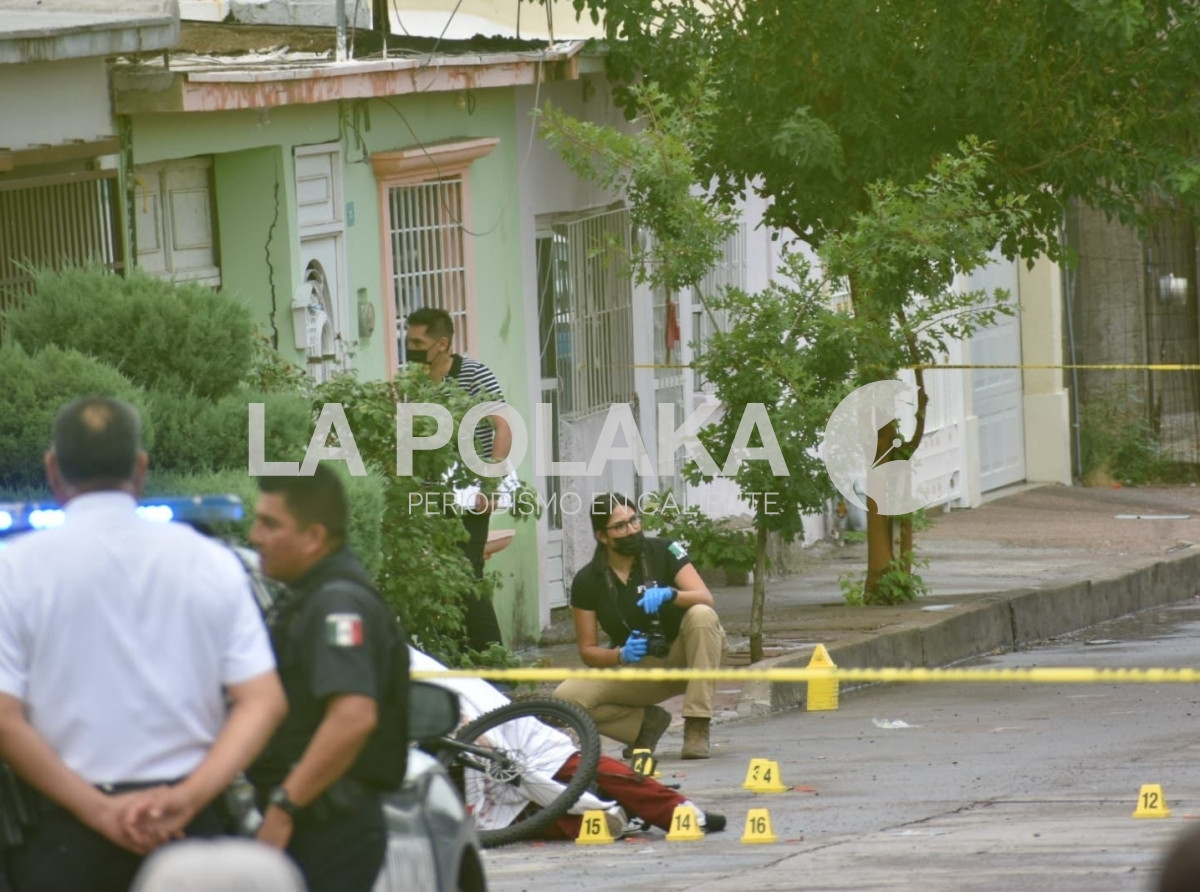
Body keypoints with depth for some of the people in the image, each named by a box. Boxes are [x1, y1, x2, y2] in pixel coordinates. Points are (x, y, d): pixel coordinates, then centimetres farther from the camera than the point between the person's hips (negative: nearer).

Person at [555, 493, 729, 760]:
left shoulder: (664, 552, -7)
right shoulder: (587, 581, -5)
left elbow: (706, 599, -18)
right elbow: (587, 650, -2)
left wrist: (669, 595, -38)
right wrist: (620, 655, -24)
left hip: (680, 658, -1)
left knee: (701, 615, -33)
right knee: (567, 697, -25)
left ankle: (697, 728, -29)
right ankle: (646, 721, 1)